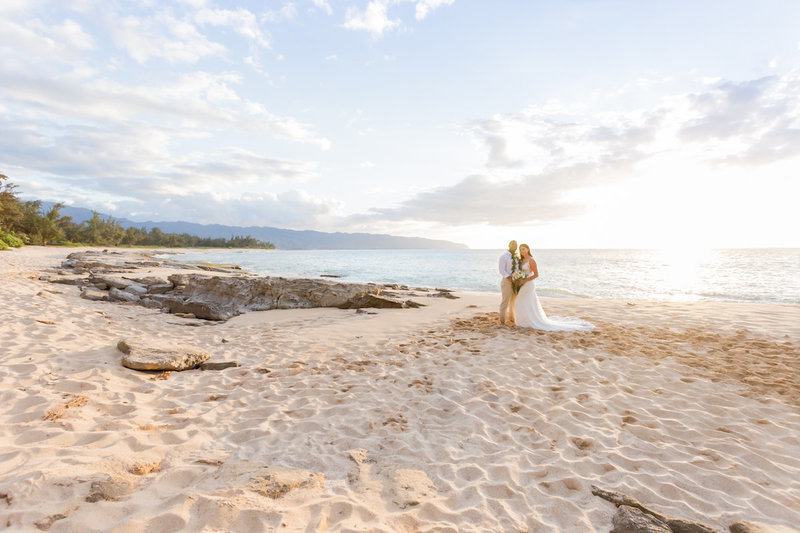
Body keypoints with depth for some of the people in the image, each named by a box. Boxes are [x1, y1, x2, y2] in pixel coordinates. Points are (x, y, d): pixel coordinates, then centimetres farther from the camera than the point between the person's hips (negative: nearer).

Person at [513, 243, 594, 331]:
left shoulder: (531, 260, -14)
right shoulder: (523, 260, 12)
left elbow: (536, 274, -17)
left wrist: (524, 280, -20)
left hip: (528, 285, -9)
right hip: (523, 286, 9)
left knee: (531, 307, -5)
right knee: (521, 305, 13)